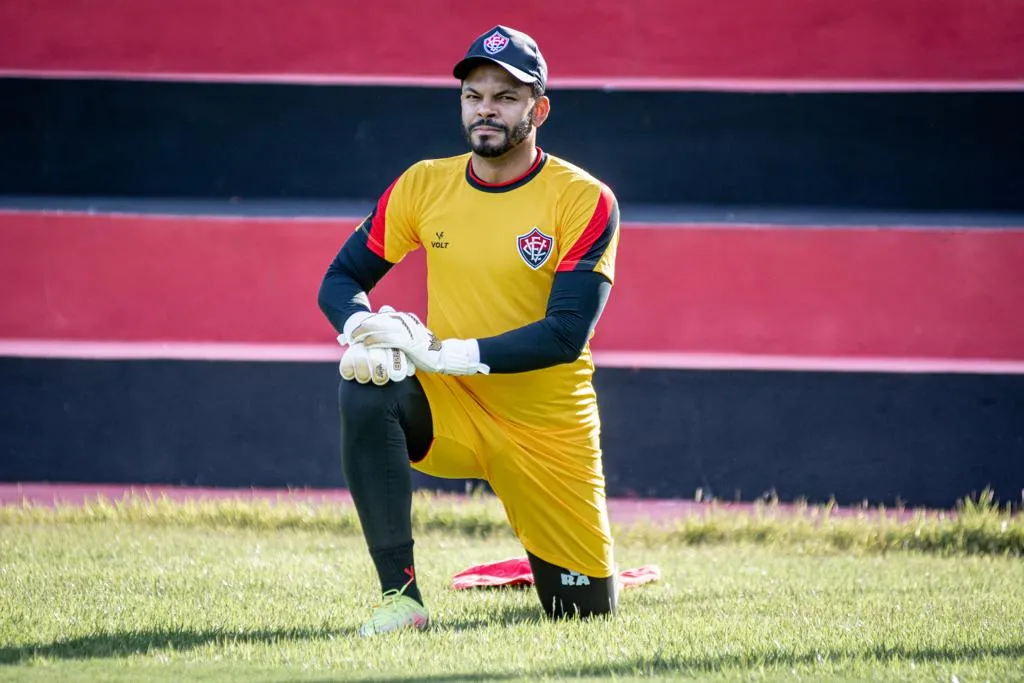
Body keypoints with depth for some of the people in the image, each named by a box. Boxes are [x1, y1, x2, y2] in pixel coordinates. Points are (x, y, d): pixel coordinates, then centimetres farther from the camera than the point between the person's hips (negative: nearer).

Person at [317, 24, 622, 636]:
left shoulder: (585, 200, -13)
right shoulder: (425, 185, -1)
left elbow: (567, 334, -22)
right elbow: (341, 279, 4)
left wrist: (447, 352, -29)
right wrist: (363, 330, -21)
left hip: (550, 429, -2)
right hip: (449, 407, 2)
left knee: (585, 611, 3)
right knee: (368, 393, -31)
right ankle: (401, 596, -25)